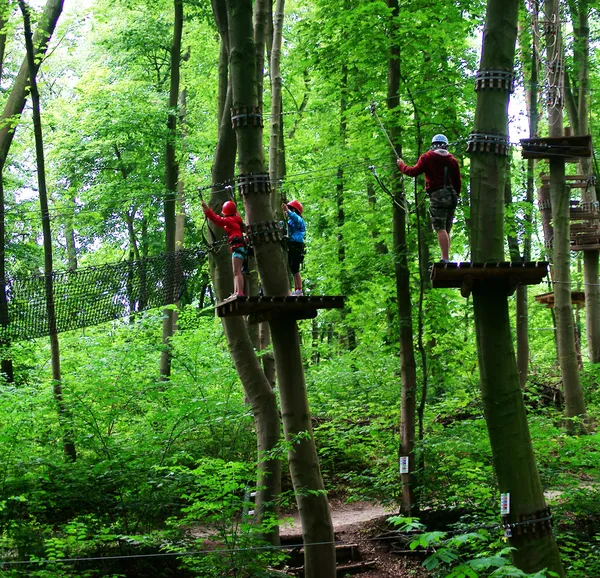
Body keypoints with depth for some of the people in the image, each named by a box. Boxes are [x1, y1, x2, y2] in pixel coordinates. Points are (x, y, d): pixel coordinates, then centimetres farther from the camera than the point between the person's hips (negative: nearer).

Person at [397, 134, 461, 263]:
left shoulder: (427, 157, 2)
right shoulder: (453, 160, 15)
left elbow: (414, 172, -3)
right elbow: (458, 182, 17)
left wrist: (402, 165, 14)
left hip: (437, 195, -5)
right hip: (452, 196, 5)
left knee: (440, 228, -12)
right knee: (446, 230, 11)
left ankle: (445, 259, -22)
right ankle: (446, 259, 9)